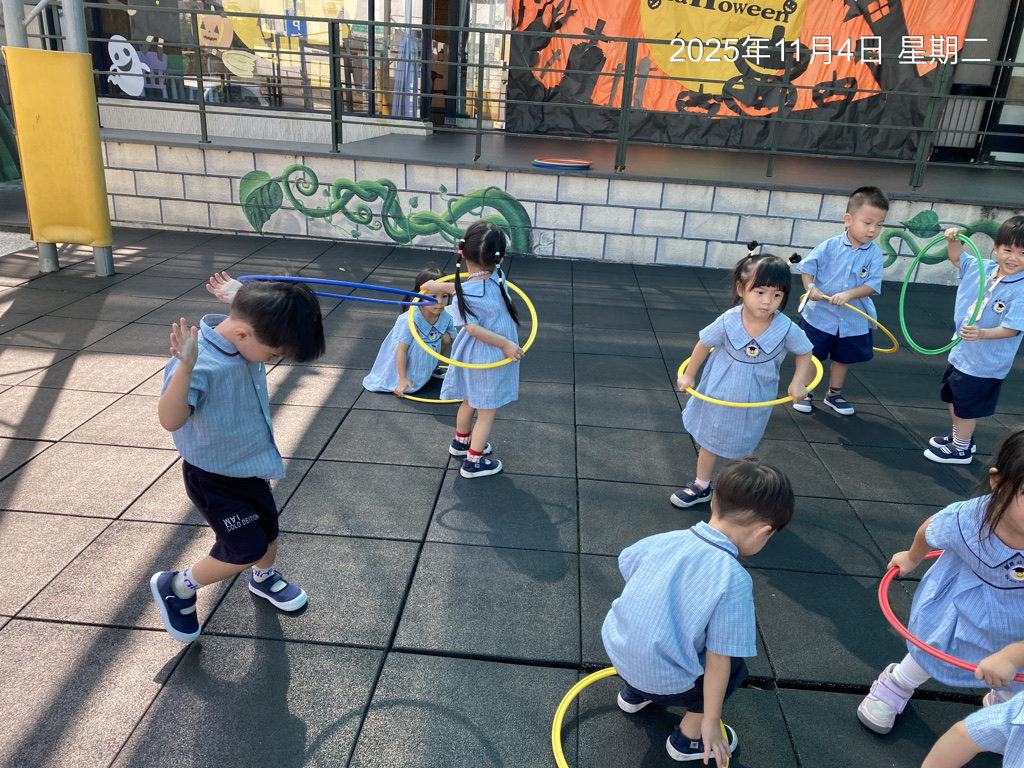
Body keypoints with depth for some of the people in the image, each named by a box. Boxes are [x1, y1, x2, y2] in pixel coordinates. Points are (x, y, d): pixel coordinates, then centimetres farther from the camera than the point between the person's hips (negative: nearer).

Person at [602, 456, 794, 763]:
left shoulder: (666, 539, -9)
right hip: (663, 681, -5)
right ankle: (688, 738, 23)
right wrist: (711, 721, -4)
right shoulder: (734, 581, -24)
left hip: (617, 649, 5)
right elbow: (717, 660, -18)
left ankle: (633, 692, 34)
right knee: (734, 664, 20)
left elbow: (626, 566, 11)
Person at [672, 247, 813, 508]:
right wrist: (688, 375, 1)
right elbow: (704, 345, -7)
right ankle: (701, 486, 40)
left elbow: (805, 353, -3)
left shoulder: (787, 329, -24)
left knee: (743, 449, 19)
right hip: (718, 396, 1)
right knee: (709, 443, 19)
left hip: (754, 404, 0)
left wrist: (798, 383, -13)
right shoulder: (727, 322, -25)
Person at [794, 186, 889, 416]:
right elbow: (807, 267, -6)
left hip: (853, 320, 2)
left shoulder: (874, 254, -9)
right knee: (810, 356, 9)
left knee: (842, 358, 19)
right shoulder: (830, 246, -13)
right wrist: (810, 287, -22)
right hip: (820, 315, -2)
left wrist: (849, 294, -29)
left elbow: (872, 285, -14)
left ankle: (834, 394, 37)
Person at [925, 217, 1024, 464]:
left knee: (967, 406, 7)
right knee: (953, 398, 24)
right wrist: (953, 241, -7)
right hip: (960, 353, 7)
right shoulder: (979, 267, -6)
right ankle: (959, 437, 46)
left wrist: (981, 333, -43)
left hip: (984, 363, -7)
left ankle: (961, 449, 28)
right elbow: (957, 258, 13)